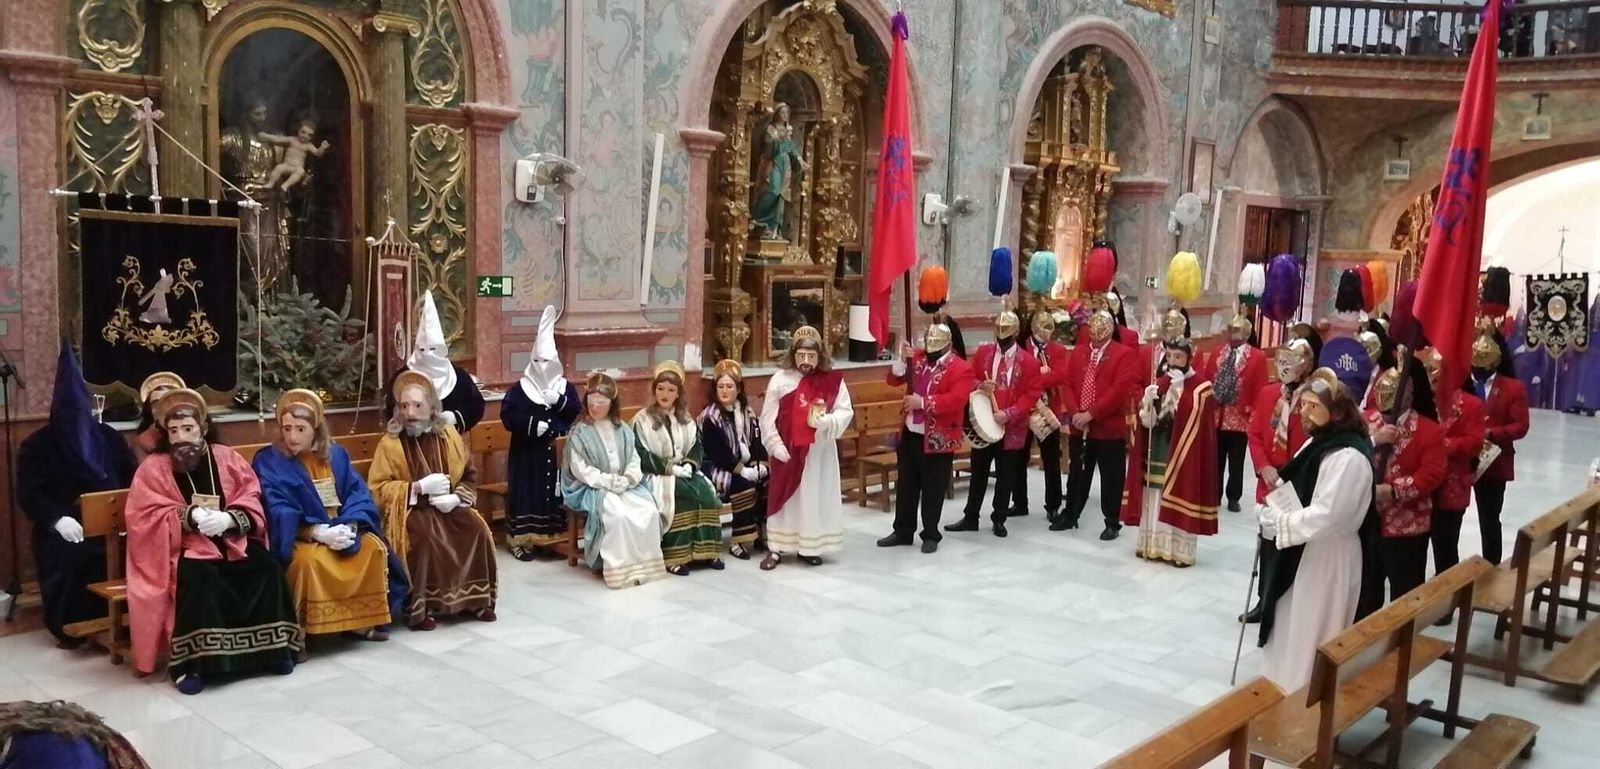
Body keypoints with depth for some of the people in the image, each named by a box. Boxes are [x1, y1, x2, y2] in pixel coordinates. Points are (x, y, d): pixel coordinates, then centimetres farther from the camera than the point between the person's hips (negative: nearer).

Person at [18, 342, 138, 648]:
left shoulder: (109, 437, 15)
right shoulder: (36, 445, 7)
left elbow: (134, 479, 13)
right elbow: (29, 494, -3)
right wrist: (58, 519, -22)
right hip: (66, 527, -2)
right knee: (71, 556, -34)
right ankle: (70, 625, -14)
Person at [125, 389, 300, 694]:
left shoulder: (227, 458, 9)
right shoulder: (153, 468, 2)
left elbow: (251, 502, 3)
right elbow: (145, 517, -7)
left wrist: (228, 519, -19)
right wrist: (190, 516, -23)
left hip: (232, 538, 3)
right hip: (183, 545, -3)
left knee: (266, 568, -24)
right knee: (199, 578, -35)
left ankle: (270, 649, -12)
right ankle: (190, 662, -27)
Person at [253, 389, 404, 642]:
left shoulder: (336, 454, 8)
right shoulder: (268, 461, -6)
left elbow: (358, 494, 0)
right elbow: (277, 512, -16)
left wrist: (348, 527, -21)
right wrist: (319, 532, -28)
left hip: (340, 528, 4)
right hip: (298, 537, -4)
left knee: (374, 548, -21)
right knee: (311, 559, -35)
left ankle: (360, 621, -7)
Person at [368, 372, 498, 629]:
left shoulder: (449, 435, 5)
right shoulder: (389, 443, -4)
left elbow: (469, 476, 11)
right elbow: (377, 489, -7)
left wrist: (456, 497, -11)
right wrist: (419, 487, -19)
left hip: (448, 506, 3)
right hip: (409, 510, -3)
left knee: (477, 529, -23)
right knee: (423, 536, -34)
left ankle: (476, 598, -10)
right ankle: (418, 608, -25)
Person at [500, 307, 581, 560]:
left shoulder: (566, 387, 8)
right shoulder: (520, 389, 0)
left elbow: (578, 413, 0)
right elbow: (508, 416, -9)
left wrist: (560, 402, -16)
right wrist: (531, 424, -22)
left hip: (556, 451, 2)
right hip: (527, 452, -2)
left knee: (555, 490, 3)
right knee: (526, 491, -4)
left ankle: (554, 536, 13)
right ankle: (521, 539, 2)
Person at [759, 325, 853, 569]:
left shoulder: (833, 381, -3)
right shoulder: (780, 380, -5)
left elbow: (846, 412, -4)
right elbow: (767, 418, -4)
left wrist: (825, 421, -22)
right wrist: (776, 446, -11)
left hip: (820, 452, 1)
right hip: (788, 452, -1)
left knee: (815, 498, 8)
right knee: (784, 497, 5)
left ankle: (810, 548, 21)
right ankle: (776, 549, 13)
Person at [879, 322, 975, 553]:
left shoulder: (961, 368, -11)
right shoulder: (917, 358, 7)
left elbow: (956, 400, -23)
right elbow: (894, 380, 5)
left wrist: (922, 402, -24)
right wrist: (902, 360, -13)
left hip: (938, 439, -5)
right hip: (910, 434, 6)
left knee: (933, 490, 5)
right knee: (906, 486, 14)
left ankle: (931, 536, 17)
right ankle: (903, 532, 26)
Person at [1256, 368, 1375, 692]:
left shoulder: (1347, 457, -22)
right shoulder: (1318, 442, 9)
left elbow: (1325, 516, -27)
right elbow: (1295, 490, 18)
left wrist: (1276, 520, -18)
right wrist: (1274, 511, -1)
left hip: (1325, 558, -10)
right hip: (1300, 552, 10)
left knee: (1307, 636, 2)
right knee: (1291, 632, 19)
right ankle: (1285, 687, 32)